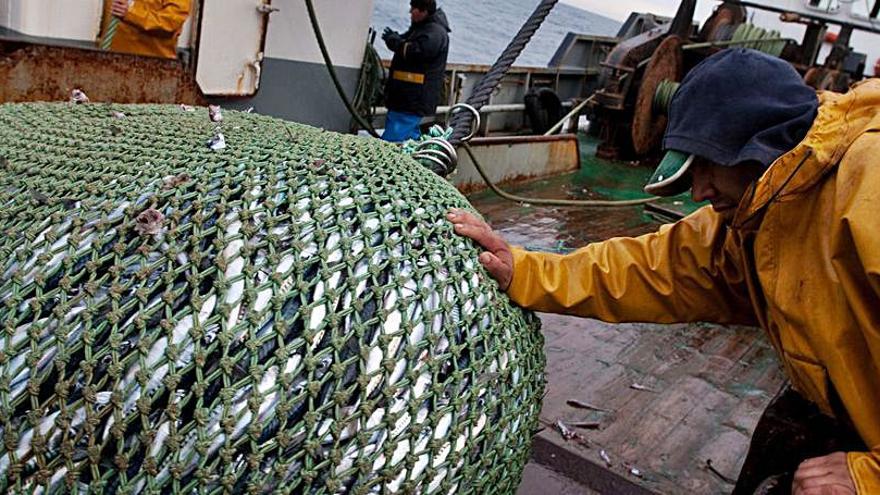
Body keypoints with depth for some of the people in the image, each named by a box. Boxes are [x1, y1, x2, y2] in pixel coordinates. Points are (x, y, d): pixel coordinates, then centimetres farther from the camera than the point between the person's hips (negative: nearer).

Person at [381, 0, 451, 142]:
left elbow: (414, 52, -27)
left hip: (414, 101, -11)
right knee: (411, 137, 18)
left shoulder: (435, 33, -15)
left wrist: (394, 40, -10)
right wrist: (395, 38, 1)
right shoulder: (420, 27, 18)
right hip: (403, 98, 11)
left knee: (389, 142, -16)